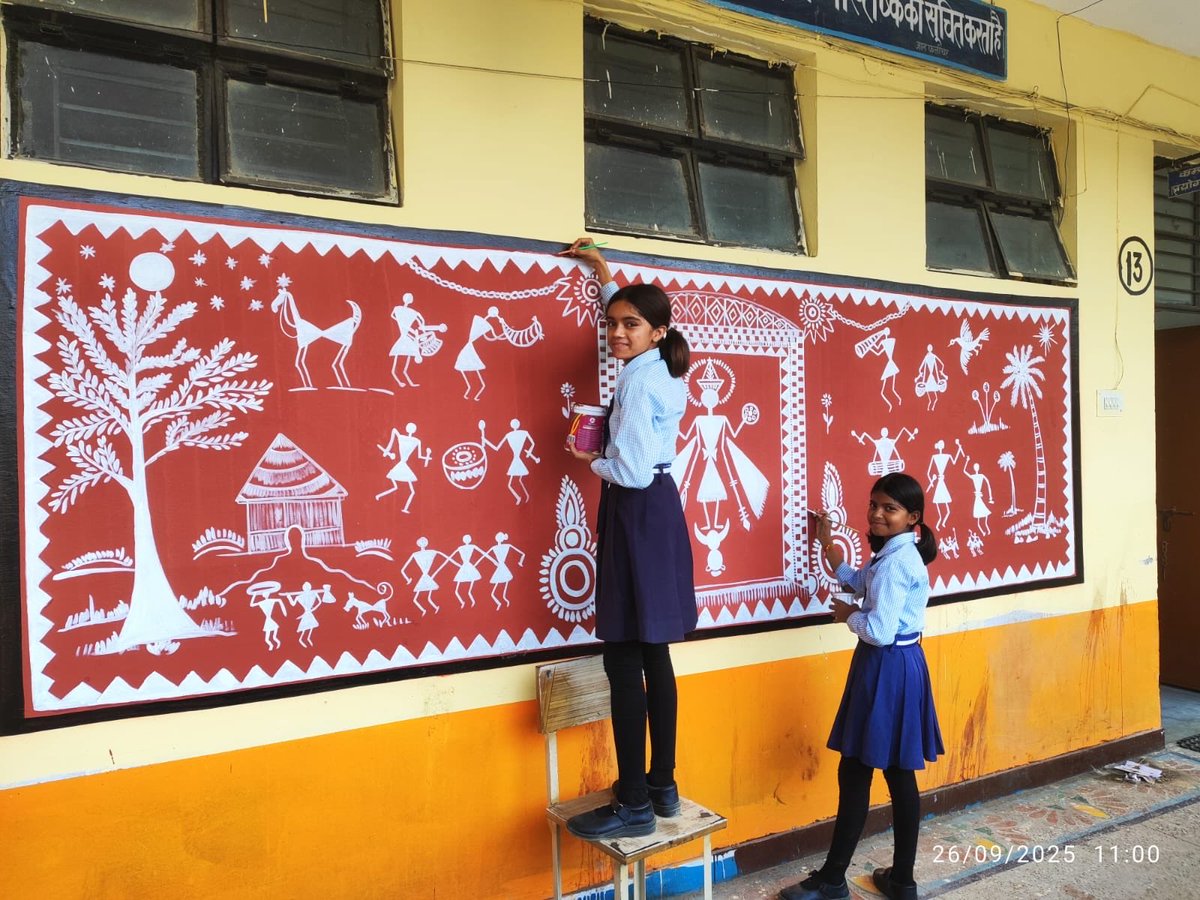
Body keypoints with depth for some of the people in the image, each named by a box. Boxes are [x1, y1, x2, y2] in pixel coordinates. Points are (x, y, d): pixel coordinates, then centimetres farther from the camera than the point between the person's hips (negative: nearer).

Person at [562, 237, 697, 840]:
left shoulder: (637, 384, -16)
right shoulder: (662, 372, 11)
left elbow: (633, 471, -23)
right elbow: (625, 312, 32)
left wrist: (591, 460, -4)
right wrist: (603, 272, 40)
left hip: (638, 517, -10)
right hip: (660, 512, 10)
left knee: (624, 661, -5)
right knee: (653, 655, 14)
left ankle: (634, 803, 3)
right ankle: (662, 784, 23)